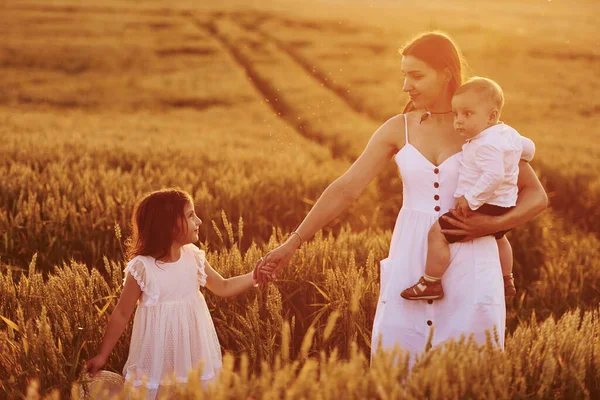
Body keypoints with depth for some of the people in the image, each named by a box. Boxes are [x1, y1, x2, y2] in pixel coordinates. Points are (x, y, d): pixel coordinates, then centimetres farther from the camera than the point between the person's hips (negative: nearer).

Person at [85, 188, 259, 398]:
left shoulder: (194, 258, -4)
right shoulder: (142, 267, -18)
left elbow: (223, 287, 10)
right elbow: (122, 314, -8)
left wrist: (256, 275, -3)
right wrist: (102, 355, -3)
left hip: (193, 356, 4)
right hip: (158, 358, -4)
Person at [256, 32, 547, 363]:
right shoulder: (397, 130, 2)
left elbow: (536, 196, 1)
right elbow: (345, 189, -2)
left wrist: (492, 225, -17)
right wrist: (292, 243, -8)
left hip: (468, 263, -1)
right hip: (411, 262, 2)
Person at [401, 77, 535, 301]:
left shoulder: (487, 144, -25)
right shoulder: (509, 133, 5)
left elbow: (494, 175, -36)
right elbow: (528, 148, 21)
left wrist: (471, 199, -32)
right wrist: (518, 159, 40)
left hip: (485, 206, -11)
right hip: (505, 207, 11)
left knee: (437, 233, -12)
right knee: (498, 237, 40)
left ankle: (431, 283, -9)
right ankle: (506, 281, 56)